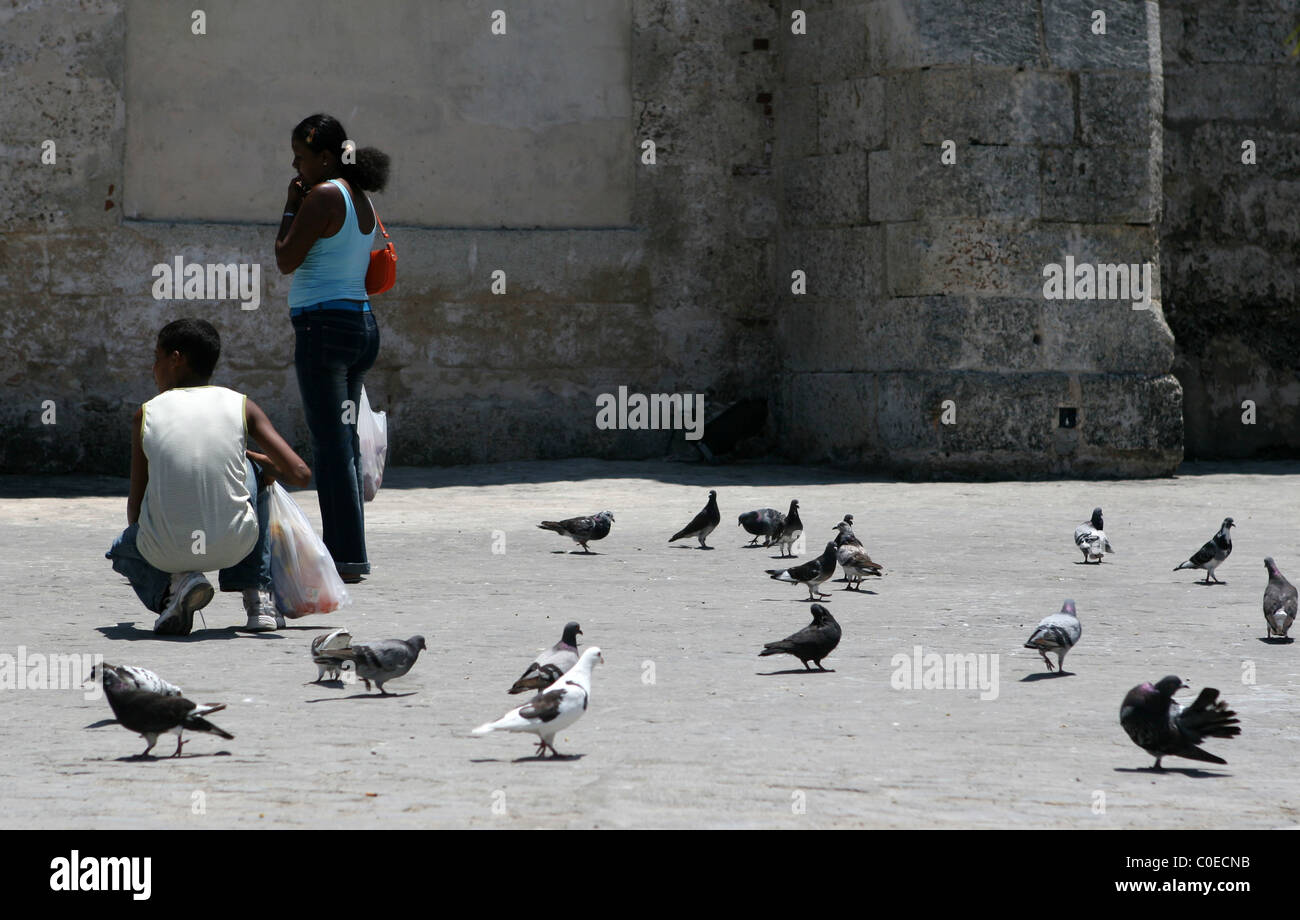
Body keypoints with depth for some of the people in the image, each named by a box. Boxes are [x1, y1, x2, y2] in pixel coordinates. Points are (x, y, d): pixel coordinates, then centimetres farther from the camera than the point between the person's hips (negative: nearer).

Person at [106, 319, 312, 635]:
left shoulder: (146, 414, 5)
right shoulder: (242, 407, 5)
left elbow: (135, 507, 8)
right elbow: (300, 474, 0)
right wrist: (262, 462, 23)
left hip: (165, 552, -1)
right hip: (235, 545, 1)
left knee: (122, 549, 38)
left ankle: (171, 587, 2)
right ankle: (257, 598, 28)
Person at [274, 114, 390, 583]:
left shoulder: (323, 196, -12)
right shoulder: (361, 199, 15)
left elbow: (287, 260, -9)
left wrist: (290, 207, 0)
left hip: (325, 324, -9)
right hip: (361, 320, 9)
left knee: (331, 444, -8)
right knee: (343, 442, 13)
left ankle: (347, 555, -11)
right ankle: (347, 553, 14)